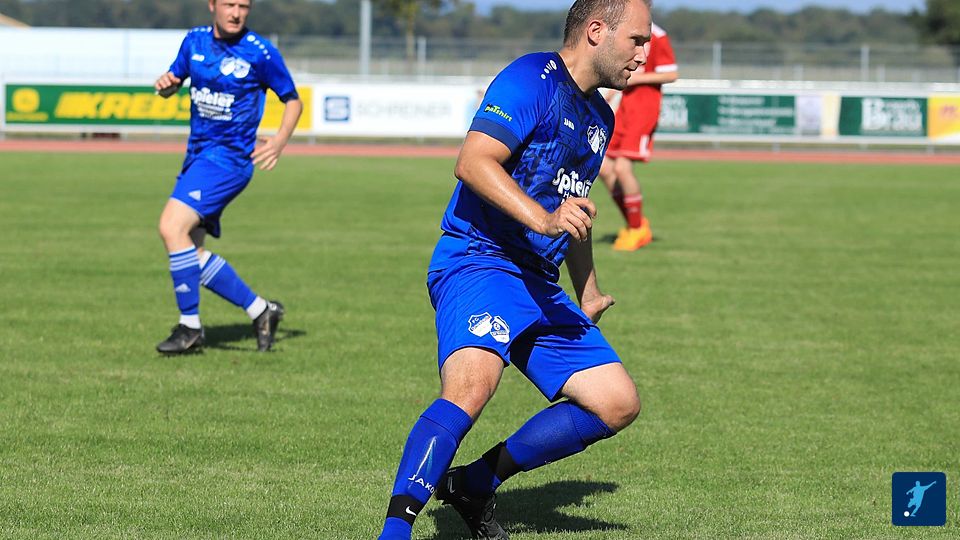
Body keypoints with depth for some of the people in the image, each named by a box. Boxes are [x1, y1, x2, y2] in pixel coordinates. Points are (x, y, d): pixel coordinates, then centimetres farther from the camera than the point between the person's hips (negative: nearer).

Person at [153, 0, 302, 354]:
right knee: (190, 253, 5)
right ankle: (260, 311, 18)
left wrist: (280, 140, -15)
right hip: (198, 154, 7)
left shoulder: (260, 52, -8)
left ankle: (190, 327, -13)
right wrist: (166, 84, -5)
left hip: (228, 156, -7)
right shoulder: (195, 40, 7)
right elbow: (174, 80, 20)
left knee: (172, 226, -22)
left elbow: (293, 100, 2)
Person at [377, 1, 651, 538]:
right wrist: (544, 220, -33)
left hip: (540, 285, 9)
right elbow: (473, 161, -22)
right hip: (477, 259, -9)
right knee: (472, 386, -33)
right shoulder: (533, 79, -9)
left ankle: (475, 485, 12)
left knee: (618, 404, 3)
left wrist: (589, 293, 42)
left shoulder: (599, 117, 20)